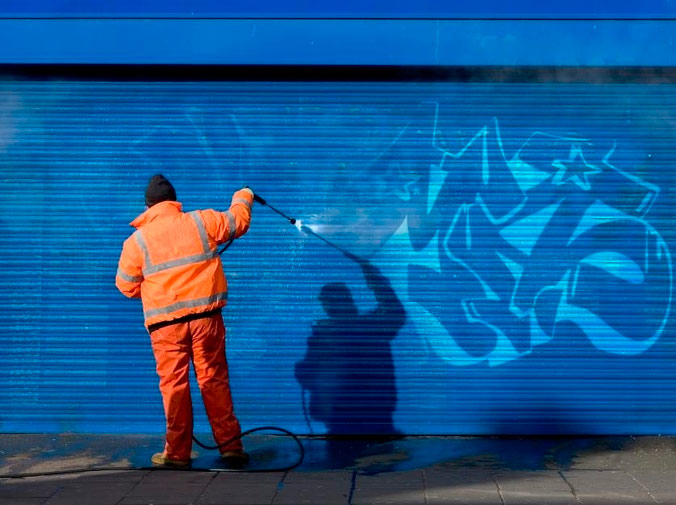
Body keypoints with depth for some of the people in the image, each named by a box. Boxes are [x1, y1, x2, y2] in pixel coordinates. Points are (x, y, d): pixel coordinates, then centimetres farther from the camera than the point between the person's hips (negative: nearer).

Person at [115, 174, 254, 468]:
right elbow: (238, 222, 20)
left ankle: (177, 452, 9)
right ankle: (230, 446, 11)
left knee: (174, 384, 5)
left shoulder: (136, 241, 1)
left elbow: (127, 286, 9)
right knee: (214, 380, 8)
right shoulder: (202, 221, 4)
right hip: (205, 315, 2)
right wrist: (243, 198, 41)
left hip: (165, 323, -2)